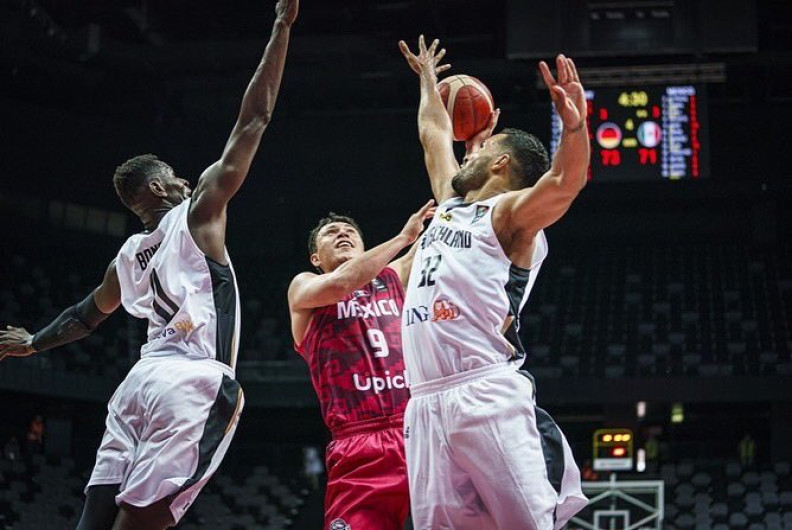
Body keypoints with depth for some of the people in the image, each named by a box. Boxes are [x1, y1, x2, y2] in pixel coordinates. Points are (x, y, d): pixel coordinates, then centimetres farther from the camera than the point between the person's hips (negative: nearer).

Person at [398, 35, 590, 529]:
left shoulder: (509, 214, 4)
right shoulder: (451, 203, 27)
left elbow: (564, 181, -17)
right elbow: (434, 133, 44)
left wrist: (575, 124, -34)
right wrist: (428, 81, 55)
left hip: (488, 396, -7)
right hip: (427, 403, 7)